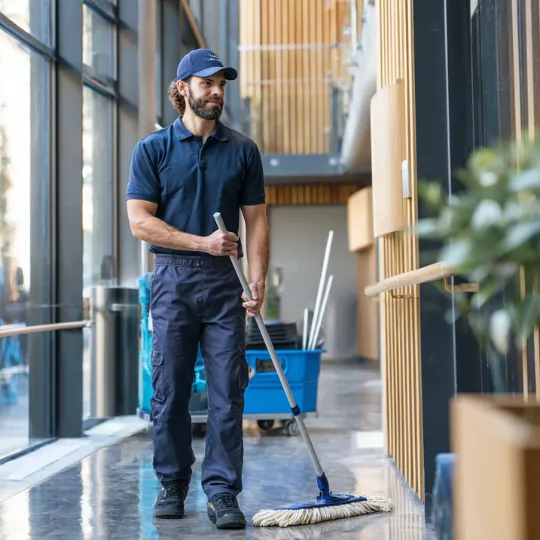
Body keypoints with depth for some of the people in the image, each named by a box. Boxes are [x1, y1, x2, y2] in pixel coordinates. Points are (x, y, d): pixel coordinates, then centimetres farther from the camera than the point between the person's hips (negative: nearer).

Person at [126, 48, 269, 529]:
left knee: (227, 392, -2)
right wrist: (202, 242, -11)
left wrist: (258, 282, -5)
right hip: (173, 278, -1)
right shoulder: (152, 149, 5)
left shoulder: (243, 150, 10)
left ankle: (222, 491, 3)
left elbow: (257, 221, 7)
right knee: (170, 390, 4)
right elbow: (140, 220, -2)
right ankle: (172, 484, 19)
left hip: (226, 281, 1)